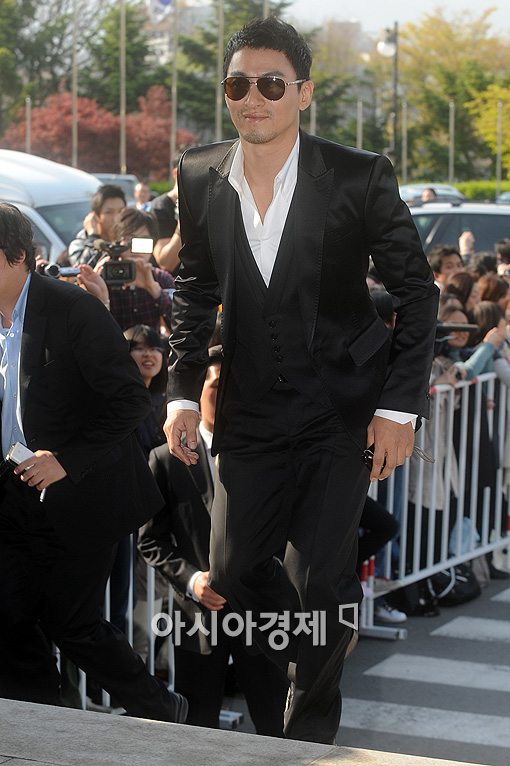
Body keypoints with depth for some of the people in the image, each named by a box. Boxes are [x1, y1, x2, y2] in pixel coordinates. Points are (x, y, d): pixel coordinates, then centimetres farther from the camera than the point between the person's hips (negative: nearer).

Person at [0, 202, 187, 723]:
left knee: (71, 625, -2)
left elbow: (130, 400, -16)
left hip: (77, 498, -6)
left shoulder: (73, 310, -15)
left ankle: (160, 713, 21)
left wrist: (66, 460, -20)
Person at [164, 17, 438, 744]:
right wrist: (184, 392, 2)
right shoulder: (200, 180, -2)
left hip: (344, 408, -4)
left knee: (319, 575, -6)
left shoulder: (359, 177, -13)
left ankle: (311, 725, 17)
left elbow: (417, 293, -5)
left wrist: (400, 406, -10)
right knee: (234, 570, 7)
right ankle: (317, 654, 37)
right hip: (252, 407, 4)